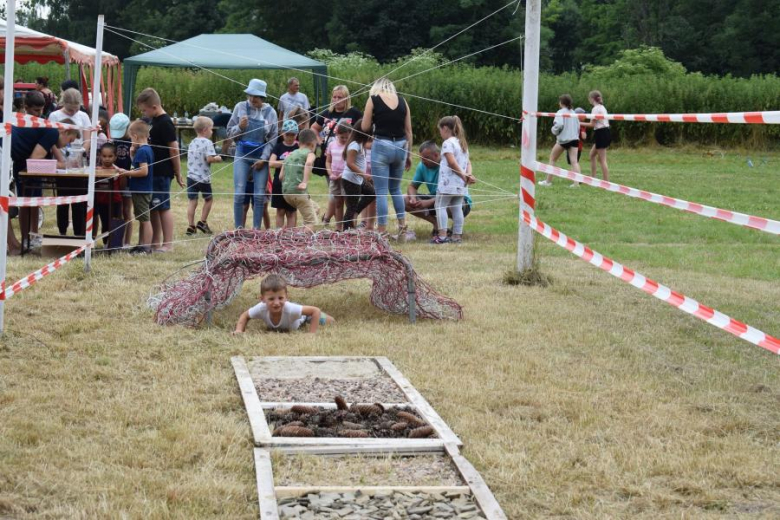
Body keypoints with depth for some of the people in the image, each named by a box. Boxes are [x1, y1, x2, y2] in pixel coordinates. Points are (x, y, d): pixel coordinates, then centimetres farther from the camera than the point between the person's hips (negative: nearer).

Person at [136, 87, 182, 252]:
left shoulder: (165, 123, -15)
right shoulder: (155, 121, 14)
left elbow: (174, 149, -16)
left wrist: (178, 174, -13)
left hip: (162, 173, -9)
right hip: (154, 172, 9)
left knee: (163, 207, -5)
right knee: (153, 208, 13)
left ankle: (168, 244, -1)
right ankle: (155, 243, 20)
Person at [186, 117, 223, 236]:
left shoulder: (192, 143, 11)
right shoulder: (207, 143, -11)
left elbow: (191, 158, 15)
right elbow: (209, 159, -20)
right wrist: (217, 159, -1)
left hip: (191, 176, 5)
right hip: (203, 177, -5)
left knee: (192, 201, 5)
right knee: (208, 199, 16)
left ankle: (191, 226, 2)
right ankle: (202, 222, 17)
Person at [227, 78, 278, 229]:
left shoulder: (270, 112, -1)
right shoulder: (240, 107, -1)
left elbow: (273, 139, 1)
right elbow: (230, 132, 4)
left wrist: (263, 159, -7)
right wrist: (240, 127, -17)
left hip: (261, 157, 0)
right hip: (242, 155, 0)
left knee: (260, 195, 1)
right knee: (239, 194, -5)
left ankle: (256, 229, 9)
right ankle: (238, 228, 3)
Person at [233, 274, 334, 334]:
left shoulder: (290, 308, -51)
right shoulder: (262, 308, -44)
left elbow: (316, 311, -43)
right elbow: (245, 315, -22)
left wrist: (312, 333, -48)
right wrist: (239, 330, -38)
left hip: (301, 318, -3)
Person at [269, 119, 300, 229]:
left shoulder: (299, 147, 3)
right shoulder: (279, 147, 3)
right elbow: (271, 163, -8)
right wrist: (286, 162, -19)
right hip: (279, 182, 1)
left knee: (291, 212, 5)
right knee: (280, 211, 6)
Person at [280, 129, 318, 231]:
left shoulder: (290, 155, 20)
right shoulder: (309, 153, 0)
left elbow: (281, 176, 16)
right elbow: (308, 163, -24)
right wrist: (305, 182, -28)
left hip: (286, 192, 7)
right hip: (299, 191, -7)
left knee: (314, 209, 26)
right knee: (311, 221, 1)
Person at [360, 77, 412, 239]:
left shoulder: (373, 100, -1)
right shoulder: (402, 101, 8)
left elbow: (365, 127, 0)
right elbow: (408, 130, 9)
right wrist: (409, 154, 15)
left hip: (381, 146, -4)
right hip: (400, 147, 4)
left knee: (381, 191, 1)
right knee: (396, 189, 20)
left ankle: (382, 231, 0)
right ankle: (402, 228, 18)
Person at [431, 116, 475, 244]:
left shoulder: (448, 143, -8)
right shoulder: (462, 143, 20)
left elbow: (452, 162, -18)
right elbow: (468, 162, 14)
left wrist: (463, 175, -13)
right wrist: (468, 174, -1)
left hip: (448, 182, -8)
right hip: (460, 185, 8)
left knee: (441, 206, -4)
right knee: (457, 208, 8)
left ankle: (442, 236, -11)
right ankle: (457, 235, 7)